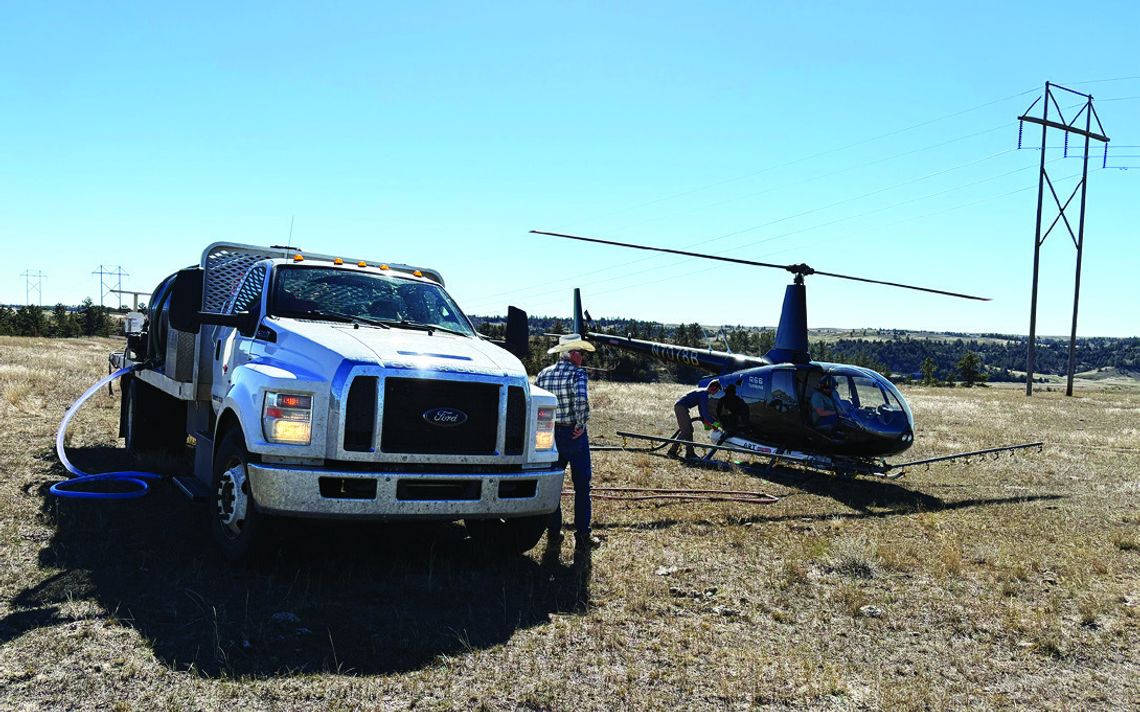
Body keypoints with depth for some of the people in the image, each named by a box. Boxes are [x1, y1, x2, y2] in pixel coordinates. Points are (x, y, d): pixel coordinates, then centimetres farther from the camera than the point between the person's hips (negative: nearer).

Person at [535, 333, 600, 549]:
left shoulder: (544, 374, 3)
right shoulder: (577, 373, -14)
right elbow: (581, 400, -30)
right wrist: (581, 424, -16)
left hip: (551, 434, 5)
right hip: (575, 435, -5)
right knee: (582, 485, 5)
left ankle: (554, 531, 22)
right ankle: (582, 535, 6)